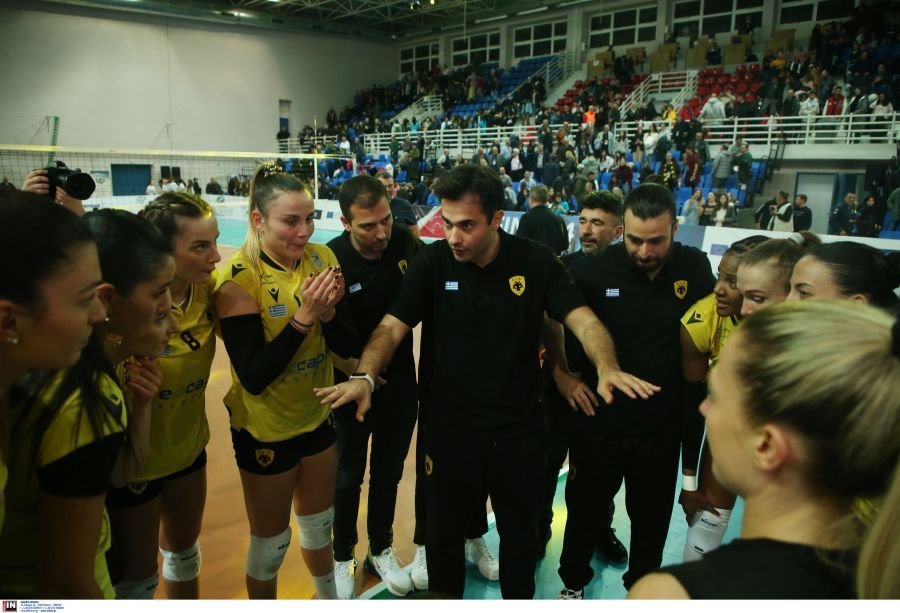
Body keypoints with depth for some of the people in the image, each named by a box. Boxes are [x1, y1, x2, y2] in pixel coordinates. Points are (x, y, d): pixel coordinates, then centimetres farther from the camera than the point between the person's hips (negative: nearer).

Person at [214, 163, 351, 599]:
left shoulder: (321, 258, -8)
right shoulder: (240, 278, -21)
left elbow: (345, 346, -4)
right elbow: (253, 377, -24)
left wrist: (328, 311, -24)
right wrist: (303, 315, -31)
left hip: (316, 416, 5)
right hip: (265, 429, -5)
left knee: (319, 524, 24)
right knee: (270, 541, 14)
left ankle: (328, 597, 49)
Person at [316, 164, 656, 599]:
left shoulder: (536, 262, -10)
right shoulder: (432, 262, -11)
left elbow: (581, 318, -13)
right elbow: (392, 326, -14)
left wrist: (607, 368, -32)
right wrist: (365, 376, -32)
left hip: (518, 426, 1)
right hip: (449, 424, 0)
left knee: (520, 529, 21)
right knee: (445, 527, 19)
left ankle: (519, 597, 49)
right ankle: (444, 597, 47)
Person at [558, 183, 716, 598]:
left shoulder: (695, 268, -9)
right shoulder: (592, 271, -18)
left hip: (662, 427, 2)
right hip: (597, 423, -1)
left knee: (652, 517, 21)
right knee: (585, 507, 20)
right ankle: (573, 581, 45)